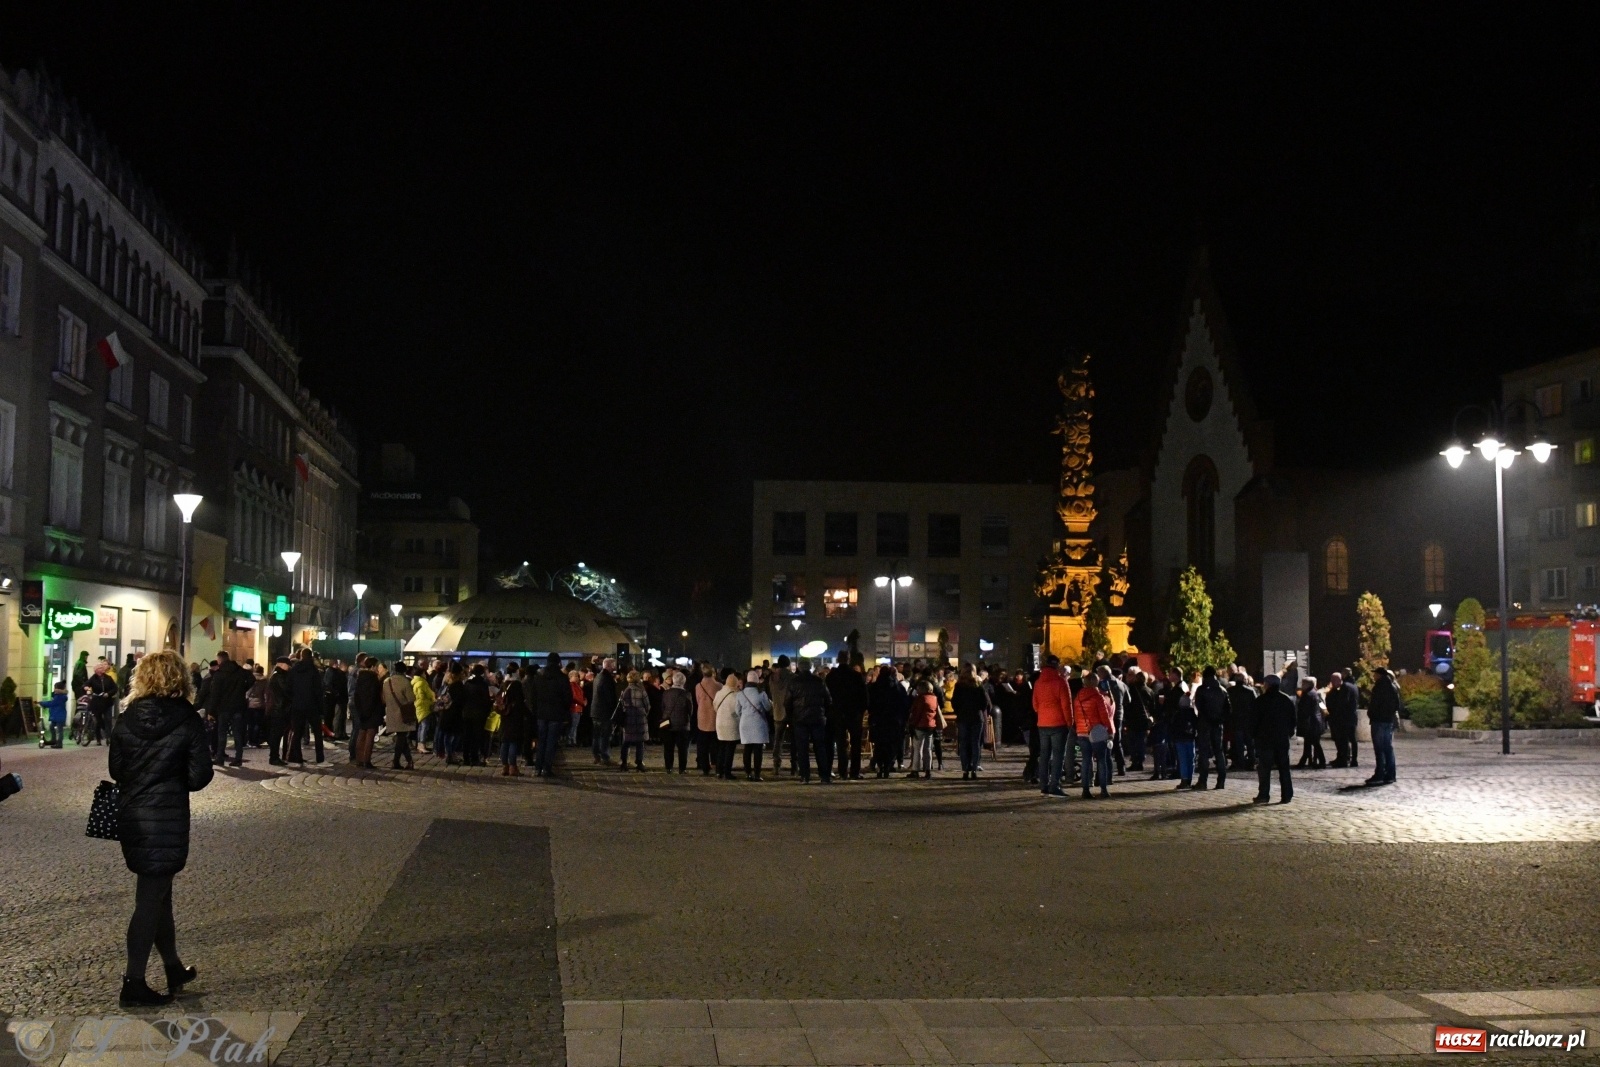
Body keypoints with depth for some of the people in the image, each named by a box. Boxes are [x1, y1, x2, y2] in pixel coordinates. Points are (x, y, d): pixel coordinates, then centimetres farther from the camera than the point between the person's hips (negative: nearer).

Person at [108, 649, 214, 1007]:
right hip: (167, 820, -5)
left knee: (157, 891, 18)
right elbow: (199, 777, -11)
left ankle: (173, 968, 30)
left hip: (131, 817, 5)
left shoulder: (127, 719, -1)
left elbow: (115, 770, 4)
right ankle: (133, 984, 5)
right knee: (151, 899, 2)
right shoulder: (187, 722, -11)